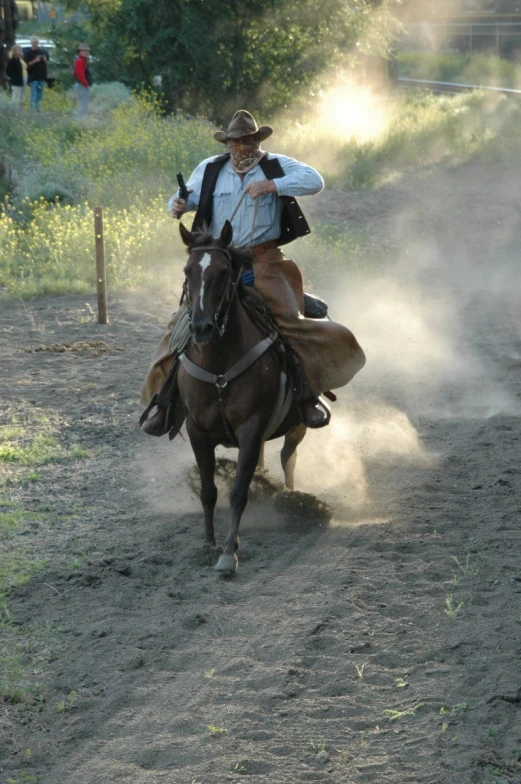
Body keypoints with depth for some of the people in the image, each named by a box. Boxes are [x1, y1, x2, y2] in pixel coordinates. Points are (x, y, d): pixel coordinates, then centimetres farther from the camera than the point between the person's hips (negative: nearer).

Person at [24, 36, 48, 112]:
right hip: (33, 76, -5)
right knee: (34, 94, -10)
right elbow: (27, 64, -7)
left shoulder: (42, 52, 12)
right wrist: (35, 61, -20)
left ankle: (37, 108, 17)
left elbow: (46, 63, 16)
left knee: (40, 95, 8)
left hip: (42, 76, 5)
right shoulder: (28, 53, -1)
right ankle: (33, 108, -9)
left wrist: (45, 60, -6)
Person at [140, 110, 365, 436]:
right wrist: (178, 206, -16)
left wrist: (272, 185, -24)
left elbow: (314, 181, -11)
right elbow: (189, 196, 9)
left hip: (263, 261, -2)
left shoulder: (277, 166, 1)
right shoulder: (211, 170, 9)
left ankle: (309, 397, -5)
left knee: (290, 320, -16)